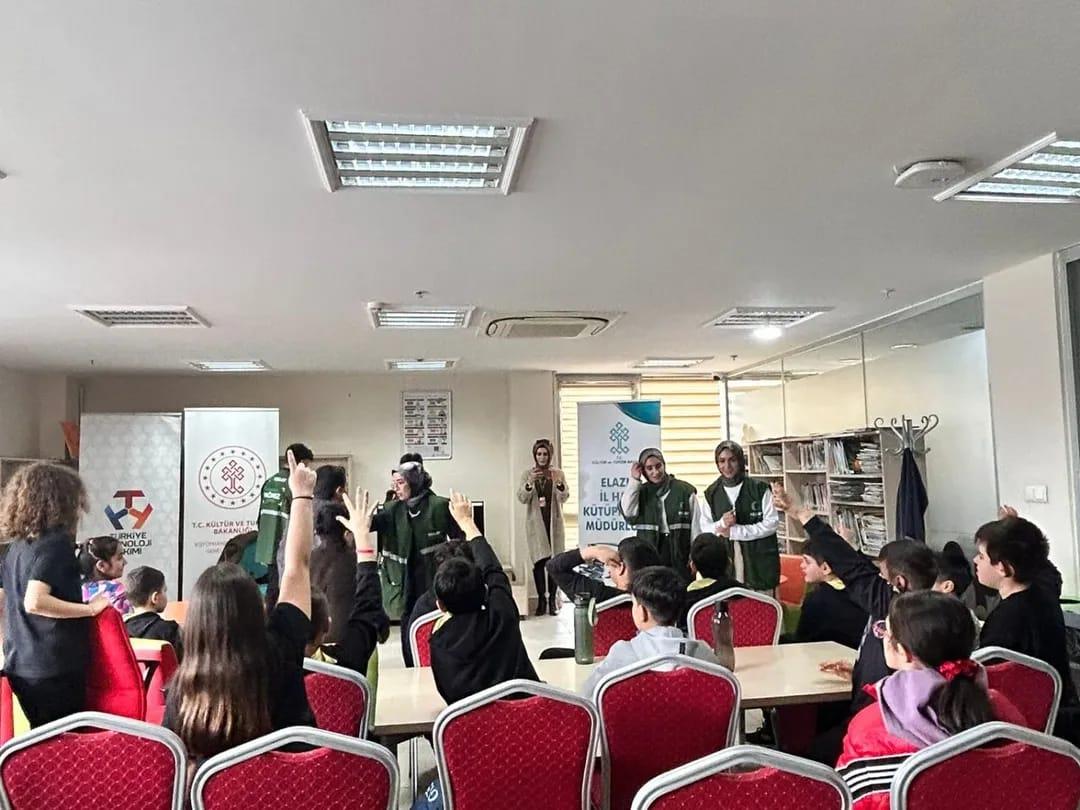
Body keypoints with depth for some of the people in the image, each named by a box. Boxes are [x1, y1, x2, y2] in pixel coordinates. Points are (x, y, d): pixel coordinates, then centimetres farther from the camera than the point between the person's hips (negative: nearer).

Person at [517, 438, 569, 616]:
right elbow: (522, 498, -5)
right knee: (539, 561, -2)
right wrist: (529, 483, -23)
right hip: (535, 523, 0)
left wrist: (559, 483, -24)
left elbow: (564, 498, -5)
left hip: (554, 523, 0)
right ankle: (541, 599, 6)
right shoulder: (527, 474, 4)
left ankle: (552, 600, 5)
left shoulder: (558, 474, 5)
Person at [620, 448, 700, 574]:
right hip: (650, 553, 1)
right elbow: (627, 512, -10)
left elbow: (695, 526, 1)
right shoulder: (641, 492, 8)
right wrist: (634, 481, -7)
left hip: (680, 551, -1)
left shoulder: (685, 490, 1)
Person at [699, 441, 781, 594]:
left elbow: (771, 523, -7)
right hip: (725, 561, 2)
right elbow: (705, 528, 7)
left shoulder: (759, 488, -2)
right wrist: (721, 524, -15)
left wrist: (734, 531, -13)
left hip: (759, 560, -2)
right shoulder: (711, 493, 8)